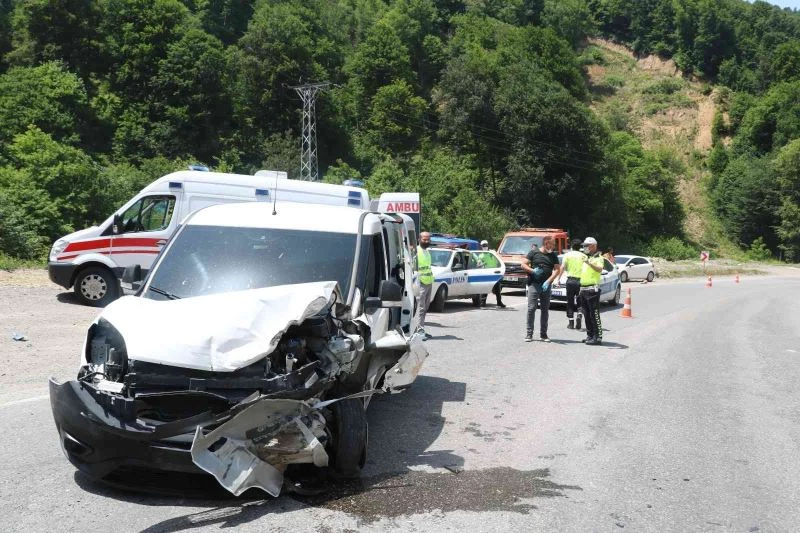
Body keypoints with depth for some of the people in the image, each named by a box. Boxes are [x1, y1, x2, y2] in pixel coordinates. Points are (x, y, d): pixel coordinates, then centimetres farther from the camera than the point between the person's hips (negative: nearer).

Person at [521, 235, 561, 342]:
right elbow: (524, 264, 2)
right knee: (531, 308, -8)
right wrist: (533, 271, -16)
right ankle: (529, 333, -3)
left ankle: (543, 334, 14)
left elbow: (557, 270, 4)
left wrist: (548, 281, -10)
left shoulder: (553, 256, 11)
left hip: (546, 286, 3)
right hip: (534, 284, -3)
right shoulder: (534, 252, 3)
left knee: (545, 310, 6)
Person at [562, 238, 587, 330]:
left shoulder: (567, 255, 0)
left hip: (570, 280, -1)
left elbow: (563, 268, -2)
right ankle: (579, 316, -12)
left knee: (570, 302, 7)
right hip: (581, 280, 1)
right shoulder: (583, 256, 2)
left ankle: (571, 323, 7)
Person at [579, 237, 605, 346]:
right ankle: (590, 335, 19)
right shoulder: (586, 258, 21)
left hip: (592, 289, -9)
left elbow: (599, 269, -27)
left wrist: (590, 263, -43)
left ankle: (598, 337, -7)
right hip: (583, 289, 9)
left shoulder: (598, 258, -7)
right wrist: (581, 288, 24)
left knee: (594, 314, -8)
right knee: (587, 314, 12)